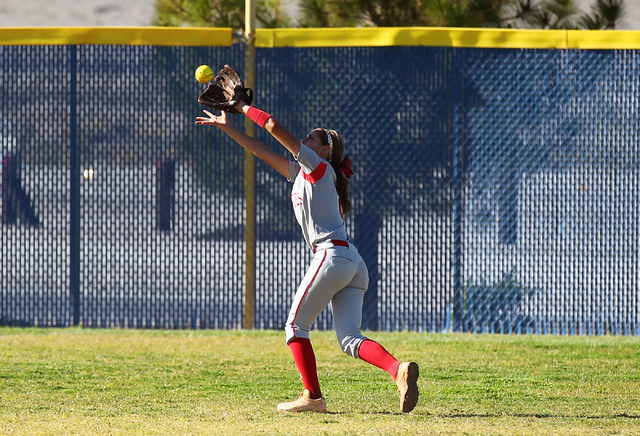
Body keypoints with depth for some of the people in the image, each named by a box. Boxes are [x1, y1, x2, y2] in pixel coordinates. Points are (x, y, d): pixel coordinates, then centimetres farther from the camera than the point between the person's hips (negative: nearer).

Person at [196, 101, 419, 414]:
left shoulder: (318, 166, 2)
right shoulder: (301, 172, 26)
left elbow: (276, 129, -3)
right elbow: (262, 152, 30)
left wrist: (245, 108, 9)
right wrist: (227, 127, 30)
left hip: (332, 256, -9)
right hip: (354, 265, 9)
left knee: (296, 326, 3)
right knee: (349, 339, -2)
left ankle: (312, 396, 2)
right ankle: (398, 369, -25)